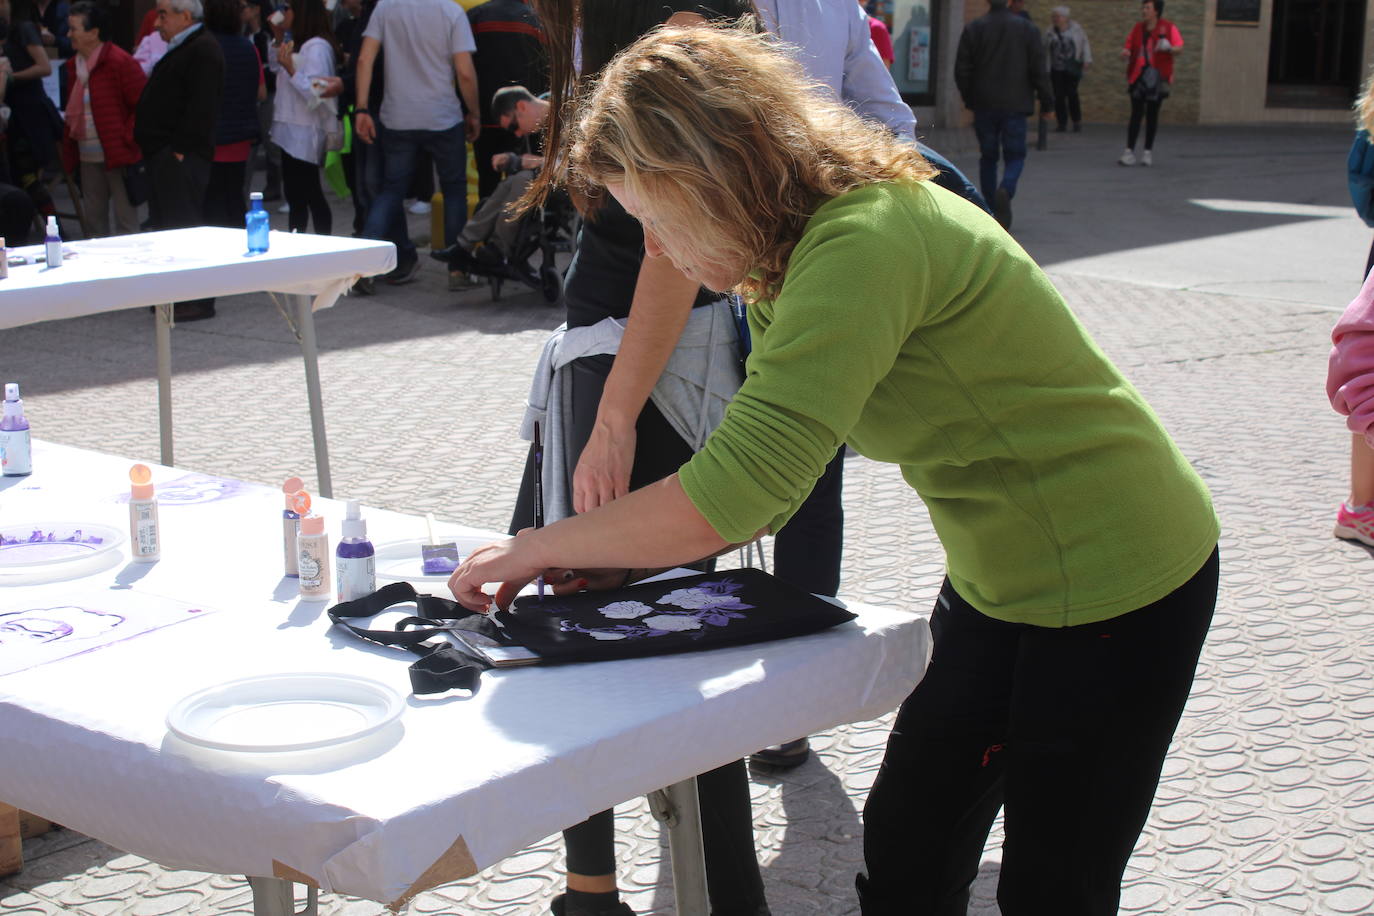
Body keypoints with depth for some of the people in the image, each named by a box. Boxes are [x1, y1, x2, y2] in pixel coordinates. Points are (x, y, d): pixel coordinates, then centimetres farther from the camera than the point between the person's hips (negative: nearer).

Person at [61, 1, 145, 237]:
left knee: (125, 220, -2)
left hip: (117, 154, -8)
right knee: (94, 217, 13)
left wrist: (127, 138, -15)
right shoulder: (74, 65, 13)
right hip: (87, 157, 8)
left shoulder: (120, 62, -13)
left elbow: (144, 104, -13)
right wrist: (69, 133, 11)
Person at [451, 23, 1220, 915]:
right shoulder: (786, 263, 2)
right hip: (1000, 578, 9)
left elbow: (740, 486, -35)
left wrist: (544, 545, -23)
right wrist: (620, 555, -8)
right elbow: (763, 479, 7)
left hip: (1119, 585, -9)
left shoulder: (865, 243, -30)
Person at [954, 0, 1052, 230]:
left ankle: (989, 210, 13)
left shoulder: (973, 29, -1)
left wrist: (969, 99, 14)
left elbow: (961, 70, -1)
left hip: (984, 105, 1)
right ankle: (1005, 191, -24)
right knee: (1015, 155, 5)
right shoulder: (1027, 28, -1)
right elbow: (1038, 69, -2)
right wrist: (1046, 102, 6)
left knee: (988, 157, 12)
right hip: (1015, 105, -1)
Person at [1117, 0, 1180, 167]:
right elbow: (1128, 47, 10)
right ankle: (1129, 151, -8)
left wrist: (1169, 48, -28)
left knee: (1152, 115, 7)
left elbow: (1179, 47, -6)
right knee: (1136, 114, -6)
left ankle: (1148, 152, 17)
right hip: (1138, 76, 2)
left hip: (1157, 77, -2)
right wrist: (1125, 54, -14)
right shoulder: (1137, 28, 10)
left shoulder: (1168, 28, -2)